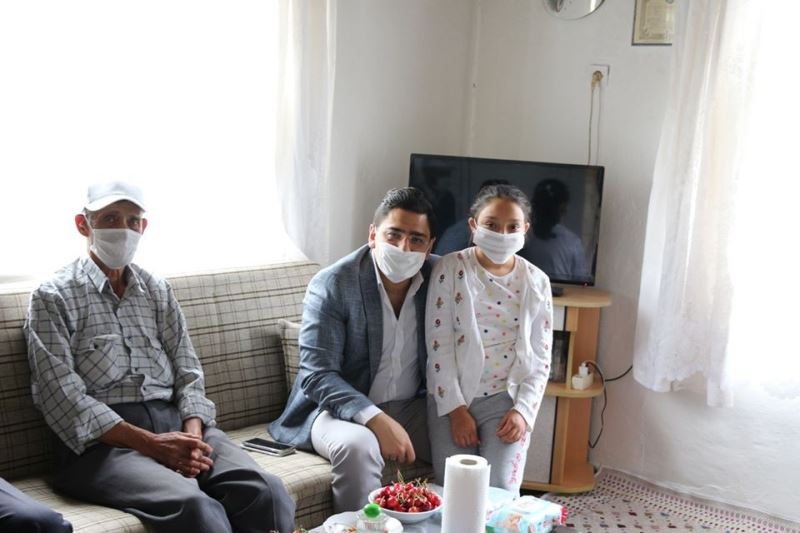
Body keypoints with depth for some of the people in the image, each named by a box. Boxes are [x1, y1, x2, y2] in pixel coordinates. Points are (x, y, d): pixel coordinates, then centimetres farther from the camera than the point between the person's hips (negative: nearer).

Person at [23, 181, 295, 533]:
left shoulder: (158, 291, 20)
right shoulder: (53, 298, 4)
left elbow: (187, 372, 13)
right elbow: (63, 400, -7)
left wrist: (192, 436, -8)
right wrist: (151, 444, -15)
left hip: (174, 423, 4)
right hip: (102, 440, -4)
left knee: (265, 491, -25)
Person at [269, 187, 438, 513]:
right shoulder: (331, 285, -14)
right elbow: (317, 376, -19)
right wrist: (377, 420, -31)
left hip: (411, 408, 4)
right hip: (341, 409, -4)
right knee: (358, 446, -35)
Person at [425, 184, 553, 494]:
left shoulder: (536, 282, 4)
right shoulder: (450, 269, -4)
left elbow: (540, 358, 5)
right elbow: (439, 345, -8)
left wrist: (523, 410, -8)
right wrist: (456, 409, -12)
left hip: (506, 399, 2)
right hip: (452, 398, -1)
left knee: (501, 490, -12)